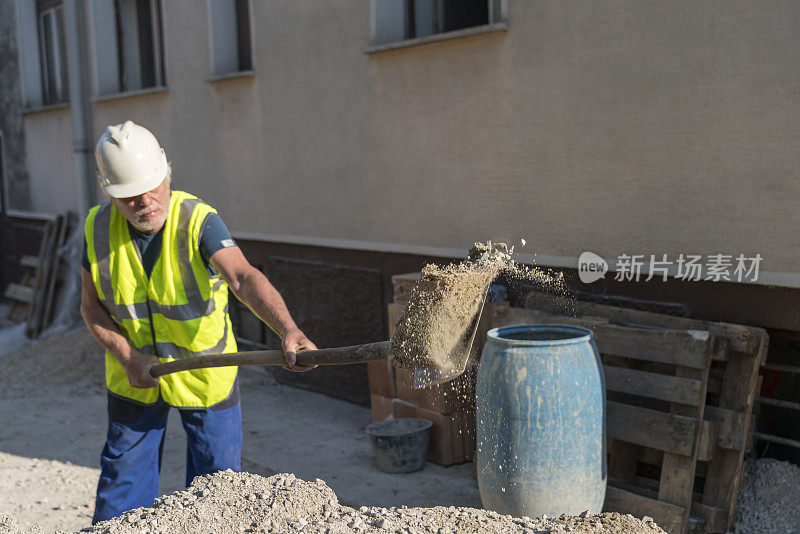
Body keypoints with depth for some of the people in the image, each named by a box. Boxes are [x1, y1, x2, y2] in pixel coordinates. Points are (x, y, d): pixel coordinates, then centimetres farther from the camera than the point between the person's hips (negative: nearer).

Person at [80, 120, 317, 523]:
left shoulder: (199, 220, -24)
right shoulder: (98, 228, -11)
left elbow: (243, 277, -40)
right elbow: (92, 307, -3)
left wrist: (287, 328, -56)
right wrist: (128, 357, -18)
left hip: (205, 373, -2)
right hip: (133, 375, 3)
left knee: (215, 477, 8)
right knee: (122, 477, 14)